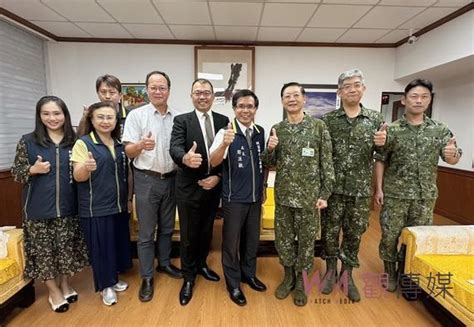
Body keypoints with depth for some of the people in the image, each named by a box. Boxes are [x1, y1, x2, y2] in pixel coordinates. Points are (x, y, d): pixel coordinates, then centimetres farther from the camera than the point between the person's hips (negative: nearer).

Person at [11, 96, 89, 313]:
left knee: (67, 248, 13)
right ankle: (53, 292, 29)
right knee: (43, 250, 9)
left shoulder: (74, 141, 2)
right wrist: (33, 169, -18)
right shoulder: (28, 141, -3)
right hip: (39, 208, -1)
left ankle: (65, 285, 36)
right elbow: (16, 173, 1)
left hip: (68, 206, 2)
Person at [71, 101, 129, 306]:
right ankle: (106, 286, 23)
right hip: (96, 207, -5)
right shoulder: (83, 143, -8)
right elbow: (78, 177, -13)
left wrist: (129, 198, 13)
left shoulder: (120, 144, 7)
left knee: (117, 244, 15)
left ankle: (113, 279, 34)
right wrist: (86, 168, -35)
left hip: (119, 205, 5)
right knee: (100, 246, 5)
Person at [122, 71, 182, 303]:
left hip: (171, 179, 4)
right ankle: (147, 278, 21)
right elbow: (128, 151, -9)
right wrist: (141, 145, -30)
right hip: (146, 180, -3)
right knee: (146, 232, 6)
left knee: (167, 227, 17)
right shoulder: (136, 115, -6)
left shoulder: (177, 117, 4)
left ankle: (164, 263, 37)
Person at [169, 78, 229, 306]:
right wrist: (185, 158, -43)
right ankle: (188, 277, 30)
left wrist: (219, 176, -12)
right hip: (189, 188, -3)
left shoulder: (223, 121, 3)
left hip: (213, 186, 3)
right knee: (189, 235, 9)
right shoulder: (181, 120, -6)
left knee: (206, 231, 19)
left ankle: (201, 265, 43)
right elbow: (175, 148, -21)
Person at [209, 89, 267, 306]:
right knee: (231, 241, 10)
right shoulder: (226, 132, -13)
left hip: (256, 197, 5)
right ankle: (233, 284, 29)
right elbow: (213, 162, -25)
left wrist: (262, 191, 11)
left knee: (252, 239, 19)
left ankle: (248, 274, 41)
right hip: (234, 199, -5)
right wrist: (224, 144, -44)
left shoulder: (260, 132, 2)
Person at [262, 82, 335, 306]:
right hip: (283, 196, 3)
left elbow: (327, 163, -4)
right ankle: (288, 276, 34)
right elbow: (269, 163, 8)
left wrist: (325, 194, -8)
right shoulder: (276, 129, 4)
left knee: (306, 240, 11)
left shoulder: (318, 126, -5)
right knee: (283, 238, 13)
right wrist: (270, 149, -13)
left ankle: (300, 281, 31)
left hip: (309, 196, -2)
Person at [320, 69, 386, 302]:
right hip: (333, 187, -1)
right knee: (330, 231, 9)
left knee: (354, 233, 13)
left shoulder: (375, 119, 4)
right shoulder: (327, 120, -2)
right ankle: (331, 269, 32)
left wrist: (381, 144, -12)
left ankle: (347, 273, 32)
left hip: (361, 189, 2)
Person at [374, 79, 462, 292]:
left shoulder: (440, 130, 1)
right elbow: (380, 161, -1)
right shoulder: (392, 130, -4)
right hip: (394, 194, -1)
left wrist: (453, 154, -27)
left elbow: (452, 160, -3)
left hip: (425, 196, 2)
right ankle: (390, 273, 28)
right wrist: (379, 188, -5)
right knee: (390, 236, 6)